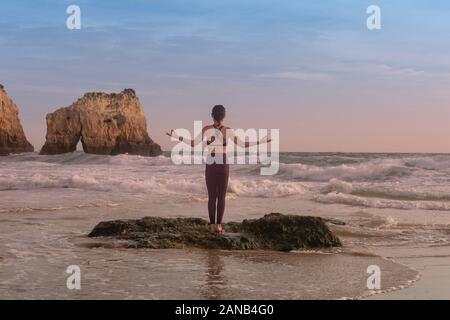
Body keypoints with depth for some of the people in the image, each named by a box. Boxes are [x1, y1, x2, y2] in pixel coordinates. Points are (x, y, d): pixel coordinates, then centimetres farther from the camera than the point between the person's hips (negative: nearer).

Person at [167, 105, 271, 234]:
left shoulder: (206, 129, -4)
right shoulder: (228, 130, -5)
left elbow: (193, 143, 0)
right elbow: (242, 144, -3)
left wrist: (176, 136, 9)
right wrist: (260, 142, 5)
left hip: (210, 166, 1)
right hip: (223, 166, -1)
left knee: (211, 196, 7)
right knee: (221, 197, 6)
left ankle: (213, 225, 4)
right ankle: (218, 225, 1)